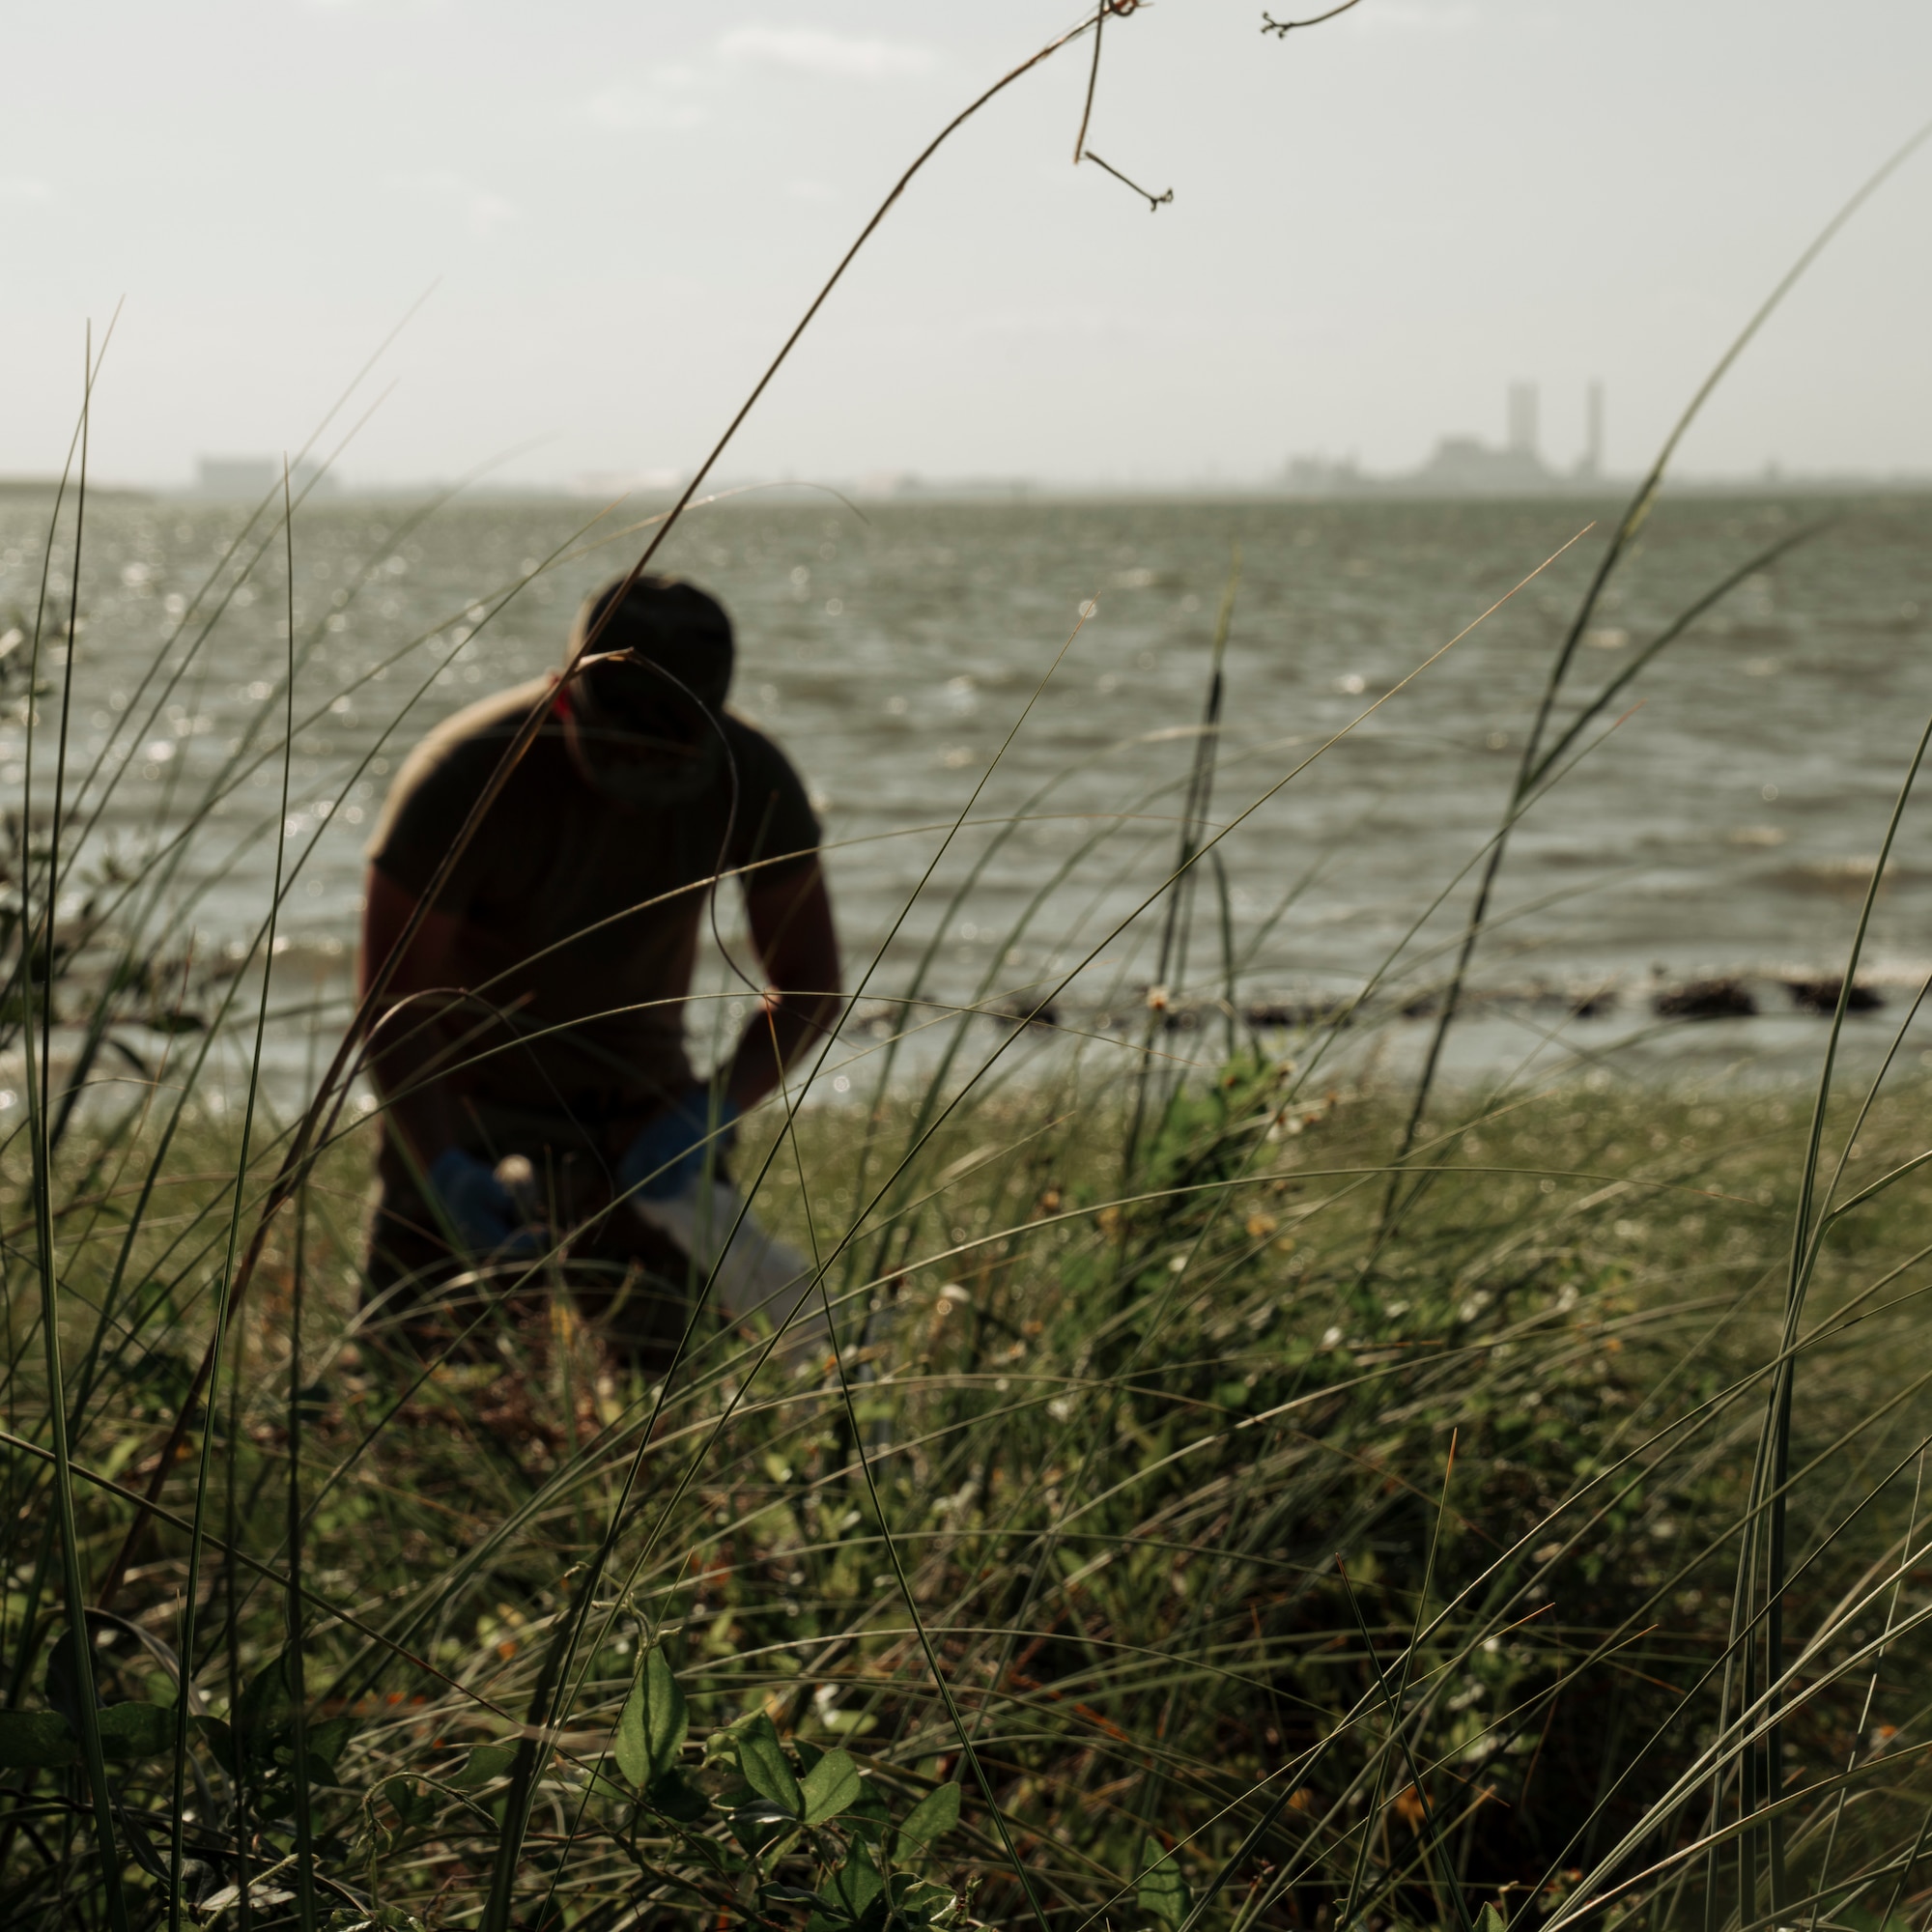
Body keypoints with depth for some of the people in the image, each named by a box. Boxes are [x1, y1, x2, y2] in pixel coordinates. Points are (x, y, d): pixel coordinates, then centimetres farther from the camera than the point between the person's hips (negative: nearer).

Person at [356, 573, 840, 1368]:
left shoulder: (752, 781, -20)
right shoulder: (463, 777, -30)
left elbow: (808, 983, -10)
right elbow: (392, 1000, -24)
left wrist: (717, 1109, -27)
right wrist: (442, 1171, -38)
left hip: (636, 1095, 3)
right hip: (470, 1093, -2)